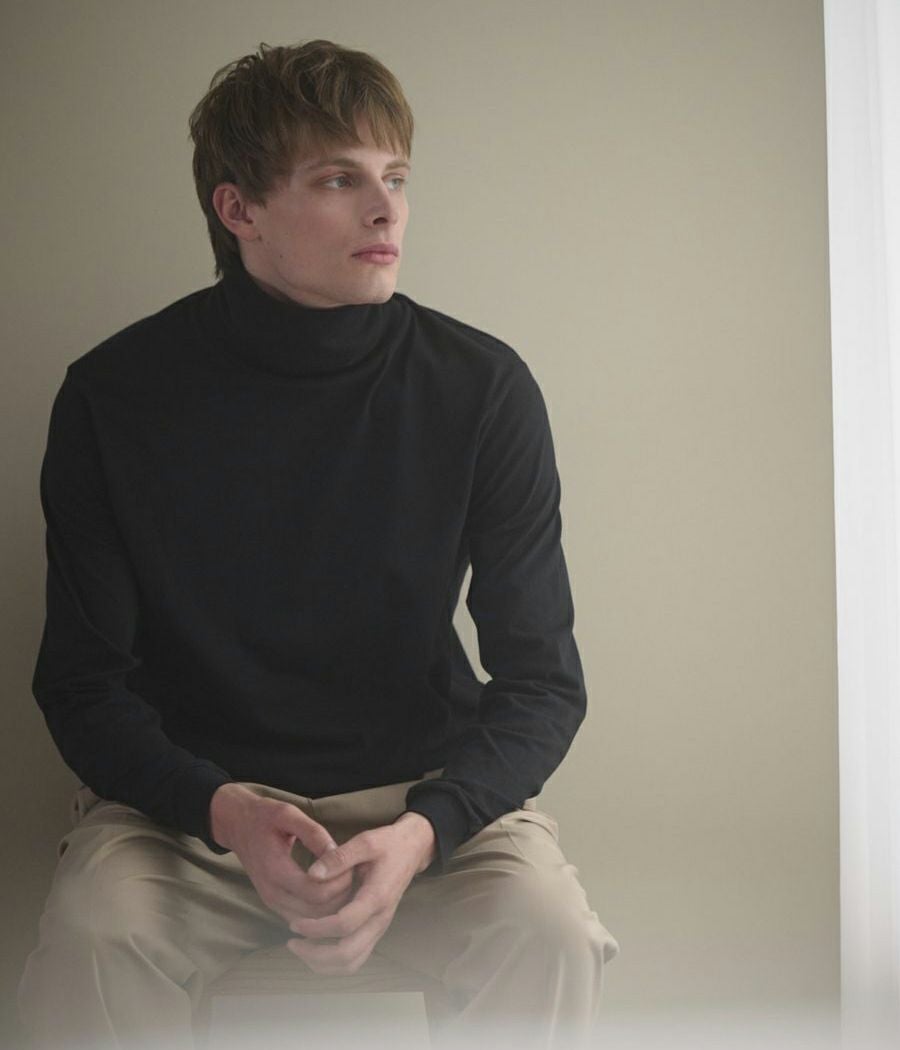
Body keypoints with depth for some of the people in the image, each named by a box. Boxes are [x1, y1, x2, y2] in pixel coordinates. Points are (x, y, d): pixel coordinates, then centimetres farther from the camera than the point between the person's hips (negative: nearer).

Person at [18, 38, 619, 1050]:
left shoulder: (481, 388, -7)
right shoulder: (116, 395, -7)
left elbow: (542, 679, -5)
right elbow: (82, 681, -3)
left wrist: (422, 833, -24)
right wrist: (224, 812, -23)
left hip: (427, 793, 1)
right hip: (189, 794, 0)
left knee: (549, 936, -29)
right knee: (89, 938, -30)